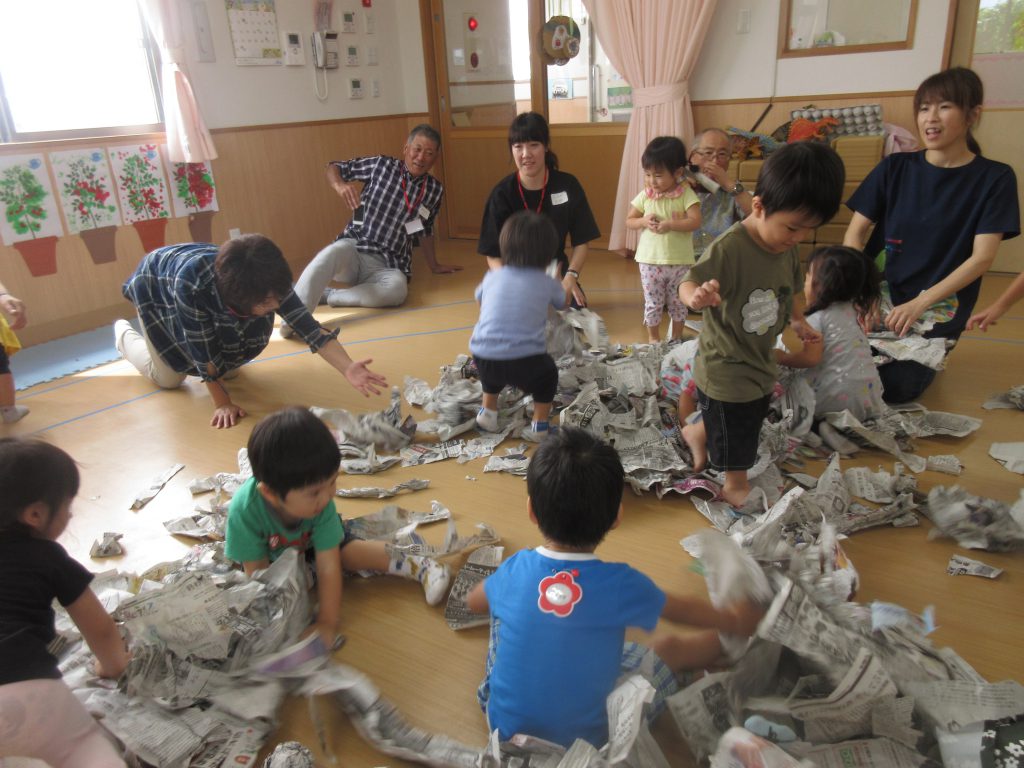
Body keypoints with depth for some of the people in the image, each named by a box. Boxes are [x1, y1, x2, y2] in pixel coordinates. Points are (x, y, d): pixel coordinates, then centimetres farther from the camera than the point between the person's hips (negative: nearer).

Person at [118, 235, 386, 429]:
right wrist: (223, 403, -30)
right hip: (156, 286, -4)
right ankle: (125, 335, 28)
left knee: (230, 371, 6)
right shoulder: (192, 284, -47)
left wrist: (348, 368, -53)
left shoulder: (267, 282, -36)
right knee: (170, 378, 0)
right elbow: (203, 350, -35)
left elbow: (309, 327, -39)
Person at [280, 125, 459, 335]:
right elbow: (334, 167, 10)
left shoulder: (435, 190, 9)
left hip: (388, 265, 1)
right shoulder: (381, 165, 2)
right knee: (334, 252, -39)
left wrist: (434, 266, 31)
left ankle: (326, 295, -23)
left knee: (397, 288, -36)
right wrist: (340, 185, -13)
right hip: (354, 247, -1)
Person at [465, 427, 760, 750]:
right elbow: (684, 609, -1)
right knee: (672, 648, 12)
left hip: (504, 727, 2)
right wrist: (733, 621, 20)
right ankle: (728, 641, 40)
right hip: (585, 739, -2)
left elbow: (473, 602, 8)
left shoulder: (514, 569, -16)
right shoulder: (622, 584, -22)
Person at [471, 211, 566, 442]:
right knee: (548, 373, 28)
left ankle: (488, 411, 39)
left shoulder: (492, 277, 12)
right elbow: (562, 302, 28)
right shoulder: (547, 283, 6)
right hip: (526, 364, -3)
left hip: (483, 360, 3)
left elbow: (479, 296, 34)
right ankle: (539, 425, 22)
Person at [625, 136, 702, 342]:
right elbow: (629, 221, 5)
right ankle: (653, 338, 26)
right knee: (653, 303, 10)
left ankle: (677, 337, 30)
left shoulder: (686, 194, -7)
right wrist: (644, 221, -14)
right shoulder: (645, 195, 0)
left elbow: (695, 221, -16)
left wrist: (669, 224, -24)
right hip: (650, 261, 1)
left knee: (678, 302, 13)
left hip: (680, 261, -1)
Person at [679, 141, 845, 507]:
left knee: (748, 421, 28)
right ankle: (736, 486, 37)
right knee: (736, 438, 11)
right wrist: (697, 295, -56)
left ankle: (696, 433, 53)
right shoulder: (729, 249, -29)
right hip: (726, 371, -8)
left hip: (761, 364, 8)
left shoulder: (787, 248, -3)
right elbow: (688, 285, -35)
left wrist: (797, 321, 18)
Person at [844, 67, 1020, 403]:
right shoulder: (895, 167, 5)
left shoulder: (994, 178, -2)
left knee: (894, 385, -23)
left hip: (938, 308, -2)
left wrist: (919, 304, -24)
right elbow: (855, 232, 1)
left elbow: (982, 258, -10)